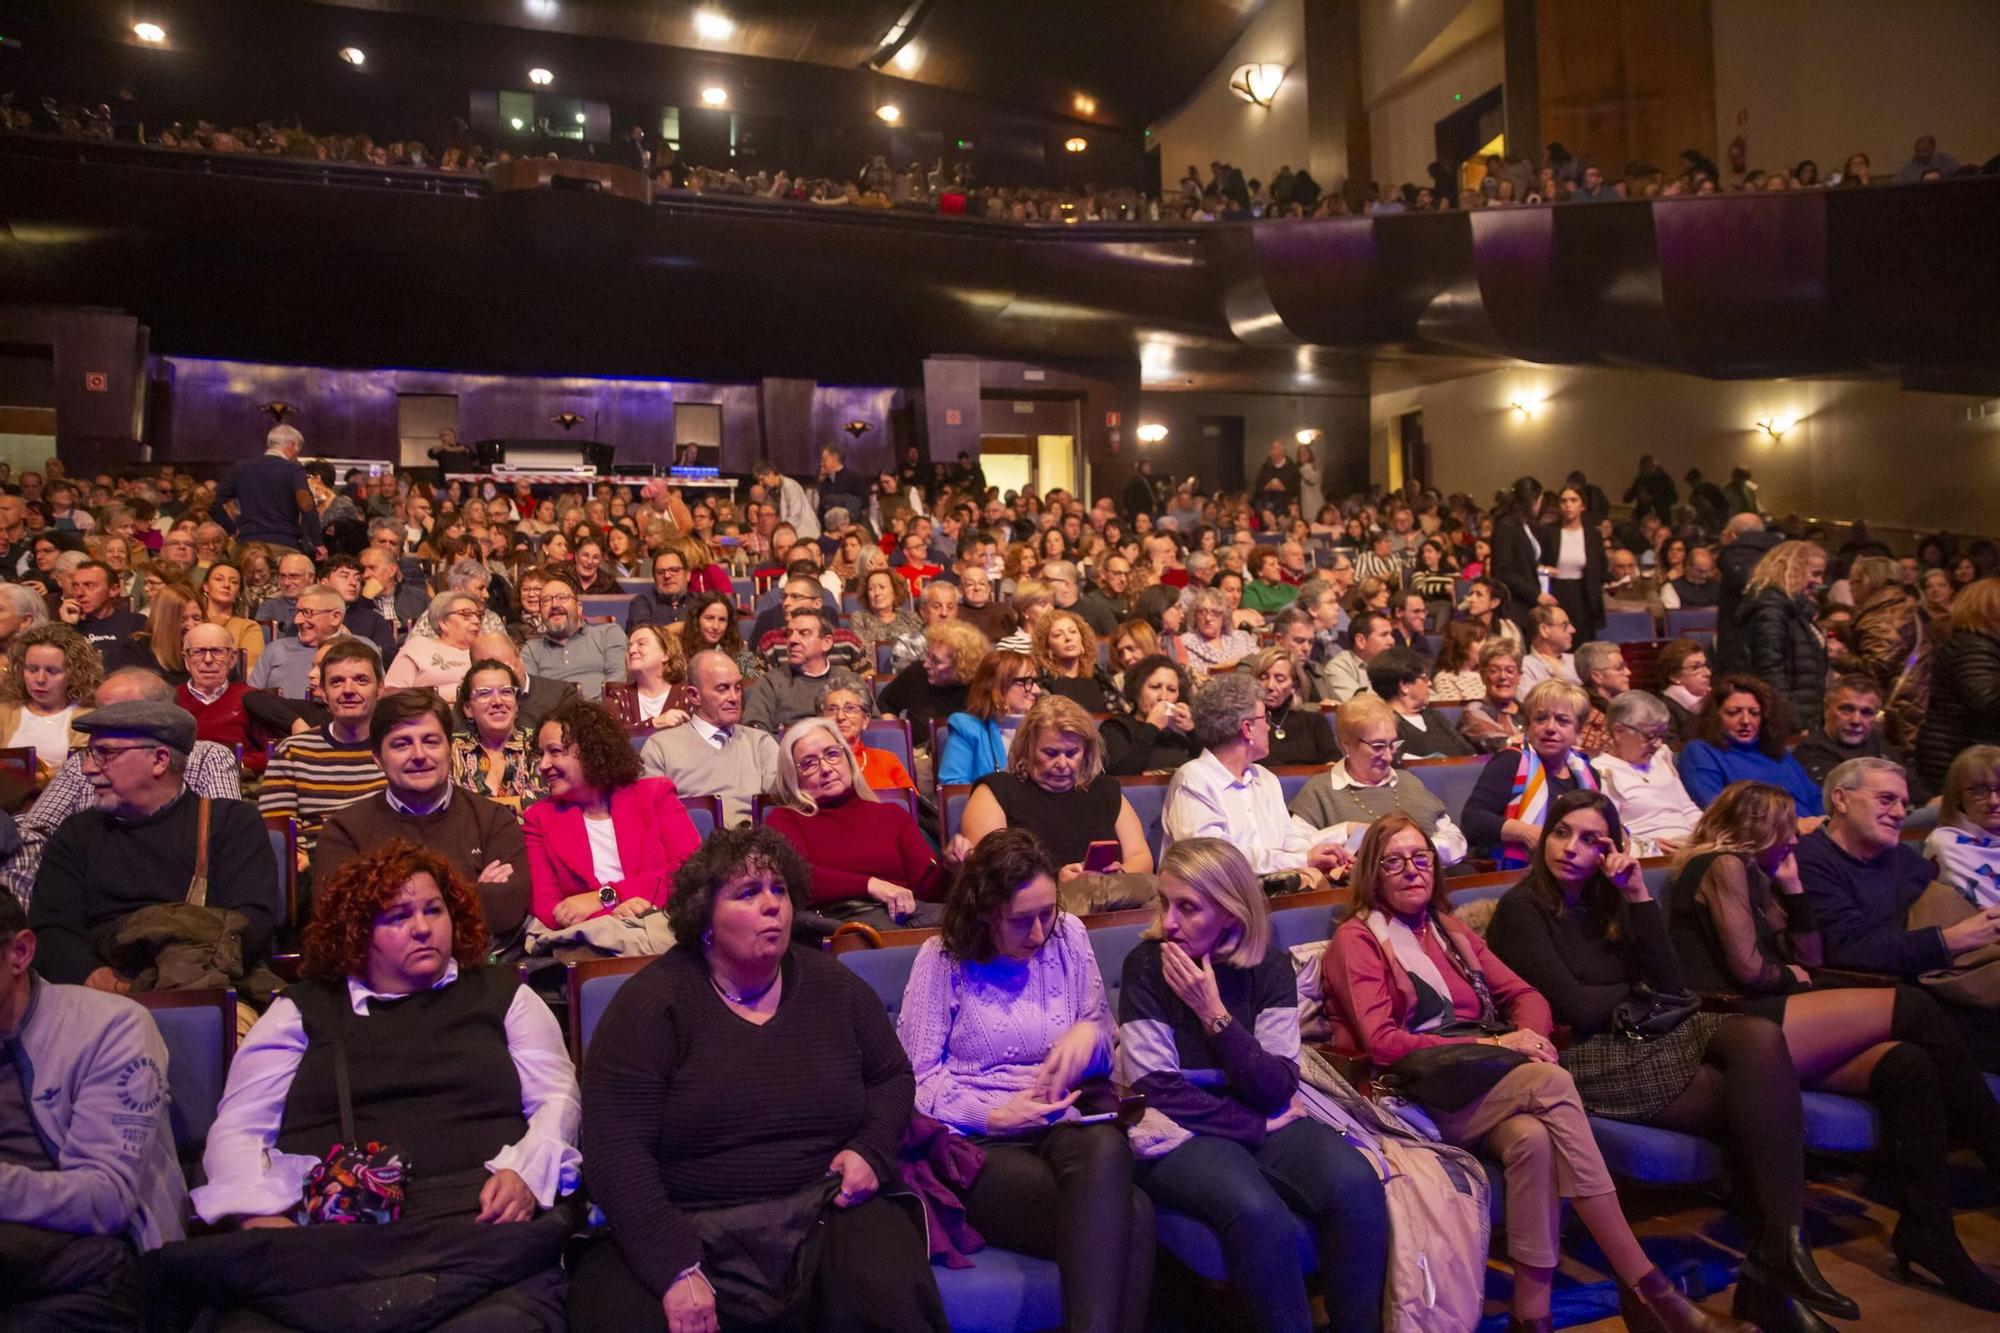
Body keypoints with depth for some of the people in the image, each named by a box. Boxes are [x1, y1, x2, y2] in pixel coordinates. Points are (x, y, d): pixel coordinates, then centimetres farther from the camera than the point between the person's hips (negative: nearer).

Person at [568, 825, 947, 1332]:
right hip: (683, 1223, -1)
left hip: (827, 1209, 1)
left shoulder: (835, 987, 5)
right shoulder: (650, 1003, -7)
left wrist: (871, 1149, -2)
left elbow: (892, 1076, 19)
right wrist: (676, 1269, -21)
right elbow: (618, 1149, -13)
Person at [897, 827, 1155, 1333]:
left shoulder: (1069, 935, 8)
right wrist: (993, 1115, -17)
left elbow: (1105, 1054, 18)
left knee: (1107, 1148, -38)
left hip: (1061, 1127, 4)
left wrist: (1090, 1032, -6)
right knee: (1129, 1214, -33)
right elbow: (915, 1081, -4)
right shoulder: (943, 958, -2)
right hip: (978, 1143, -4)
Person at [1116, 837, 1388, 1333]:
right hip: (1180, 1134, -3)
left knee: (1356, 1186, -26)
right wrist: (1258, 1124, -10)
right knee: (1258, 1213, -33)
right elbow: (1160, 1093, -8)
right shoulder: (1146, 967, -6)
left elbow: (1276, 1092, -7)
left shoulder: (1269, 967, 0)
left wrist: (1214, 1013, -16)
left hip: (1264, 1124, 3)